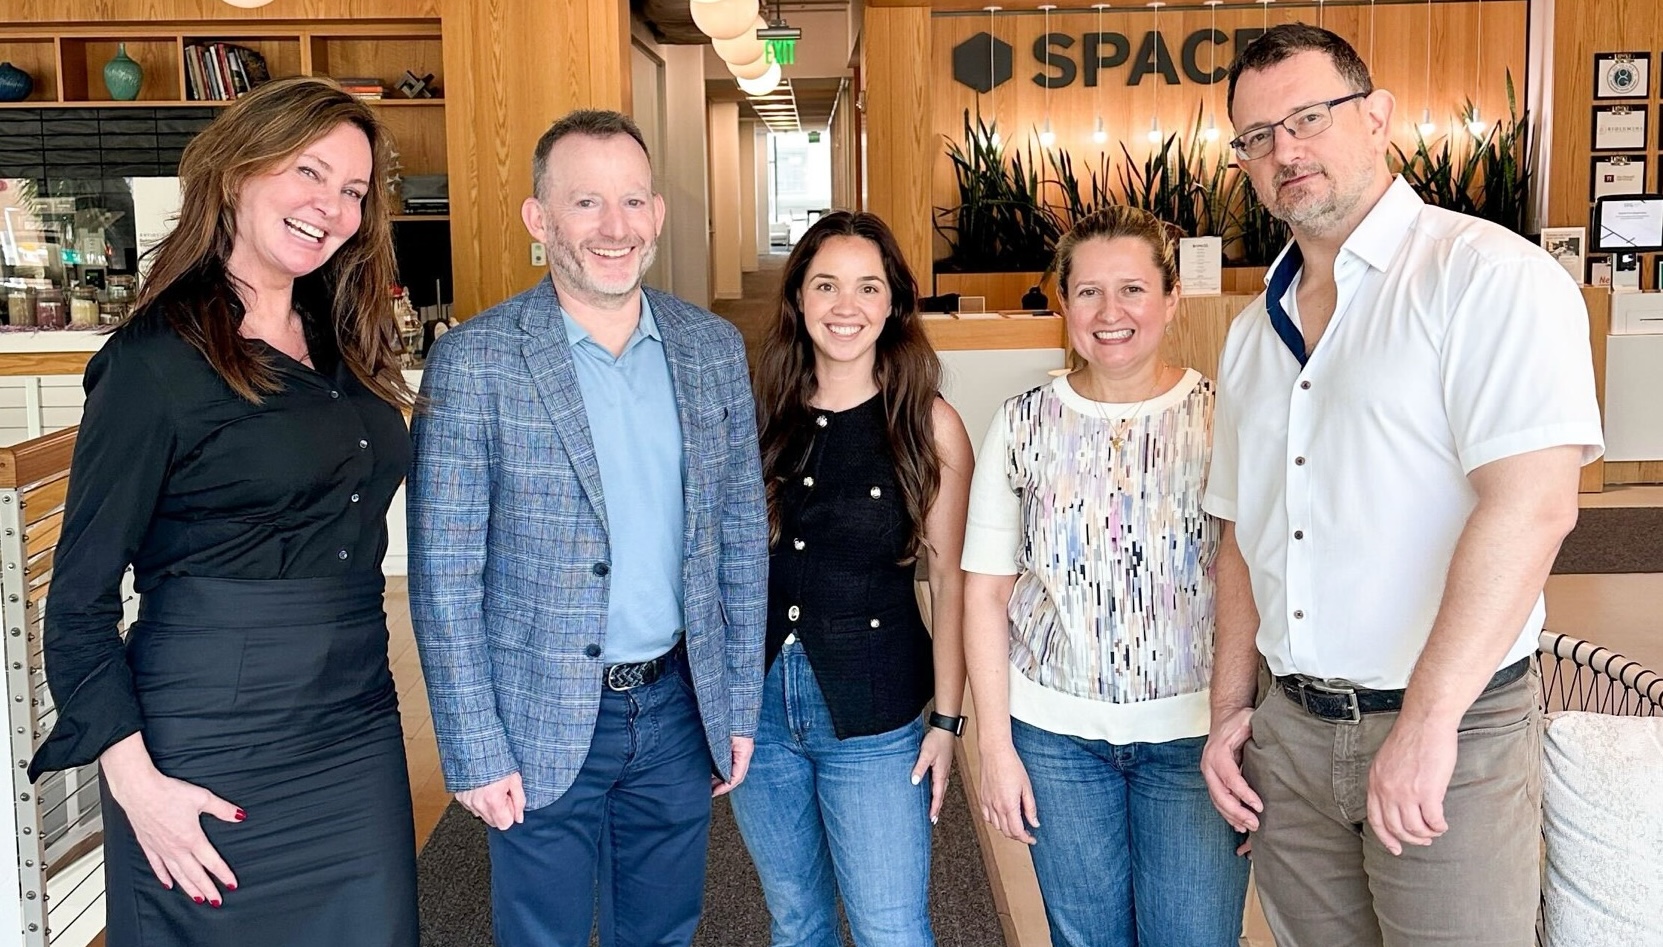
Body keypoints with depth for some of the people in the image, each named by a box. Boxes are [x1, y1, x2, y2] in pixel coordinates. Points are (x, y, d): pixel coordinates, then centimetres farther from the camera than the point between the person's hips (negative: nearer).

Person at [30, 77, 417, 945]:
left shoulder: (344, 345, 8)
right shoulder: (157, 360, -11)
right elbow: (79, 600, -9)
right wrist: (135, 781, -15)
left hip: (358, 727, 6)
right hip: (216, 750, -6)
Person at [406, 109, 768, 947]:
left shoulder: (715, 349, 1)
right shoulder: (473, 361, -12)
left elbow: (741, 536, 6)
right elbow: (444, 576, -10)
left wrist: (739, 705, 6)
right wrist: (475, 753, -11)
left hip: (680, 708, 4)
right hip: (543, 725, -3)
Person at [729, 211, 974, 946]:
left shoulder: (930, 425, -6)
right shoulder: (759, 415, 2)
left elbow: (948, 577, -3)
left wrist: (947, 718, -5)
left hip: (874, 716, -3)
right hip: (758, 701, 3)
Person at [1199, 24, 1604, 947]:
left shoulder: (1489, 275, -11)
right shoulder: (1253, 331, 12)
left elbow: (1532, 502, -21)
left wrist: (1427, 721, -24)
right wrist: (1230, 706, 10)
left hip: (1452, 731, -6)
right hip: (1291, 726, 6)